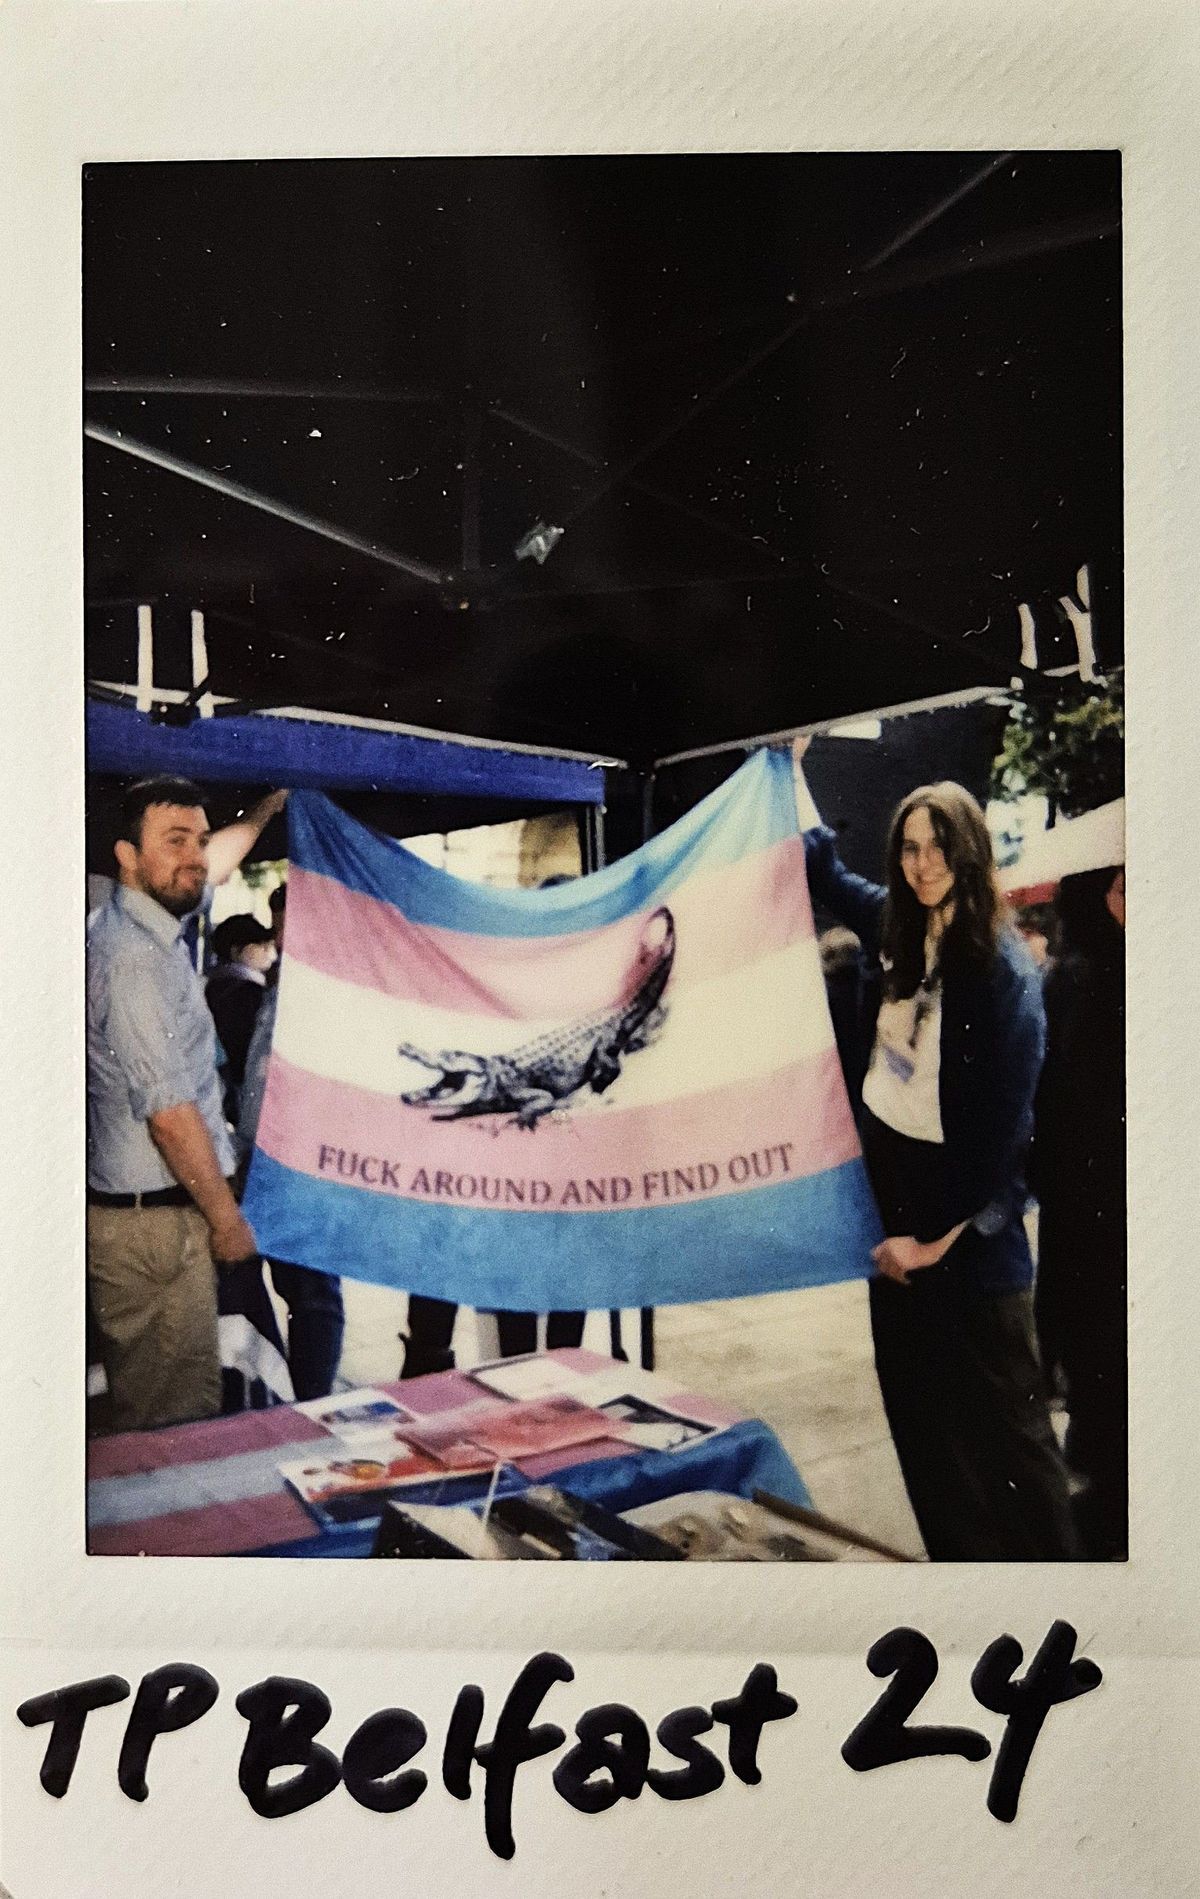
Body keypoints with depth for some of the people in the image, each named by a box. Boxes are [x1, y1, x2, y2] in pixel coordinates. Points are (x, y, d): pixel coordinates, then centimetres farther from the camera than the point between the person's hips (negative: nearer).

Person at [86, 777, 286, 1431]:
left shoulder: (150, 921, 9)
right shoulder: (132, 955, -19)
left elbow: (208, 865, 32)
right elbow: (168, 1109, -20)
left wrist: (266, 808, 42)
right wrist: (227, 1217, -12)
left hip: (150, 1210, 10)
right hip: (154, 1223, -10)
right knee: (176, 1426, -2)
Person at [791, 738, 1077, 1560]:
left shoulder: (1004, 968, -16)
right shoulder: (901, 930, 3)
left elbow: (1005, 1123, -17)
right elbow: (824, 870, 21)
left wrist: (938, 1238, -14)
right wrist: (791, 765, 21)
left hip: (966, 1223, -7)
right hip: (890, 1187, 7)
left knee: (1004, 1428, 4)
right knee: (920, 1417, 16)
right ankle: (960, 1554, 31)